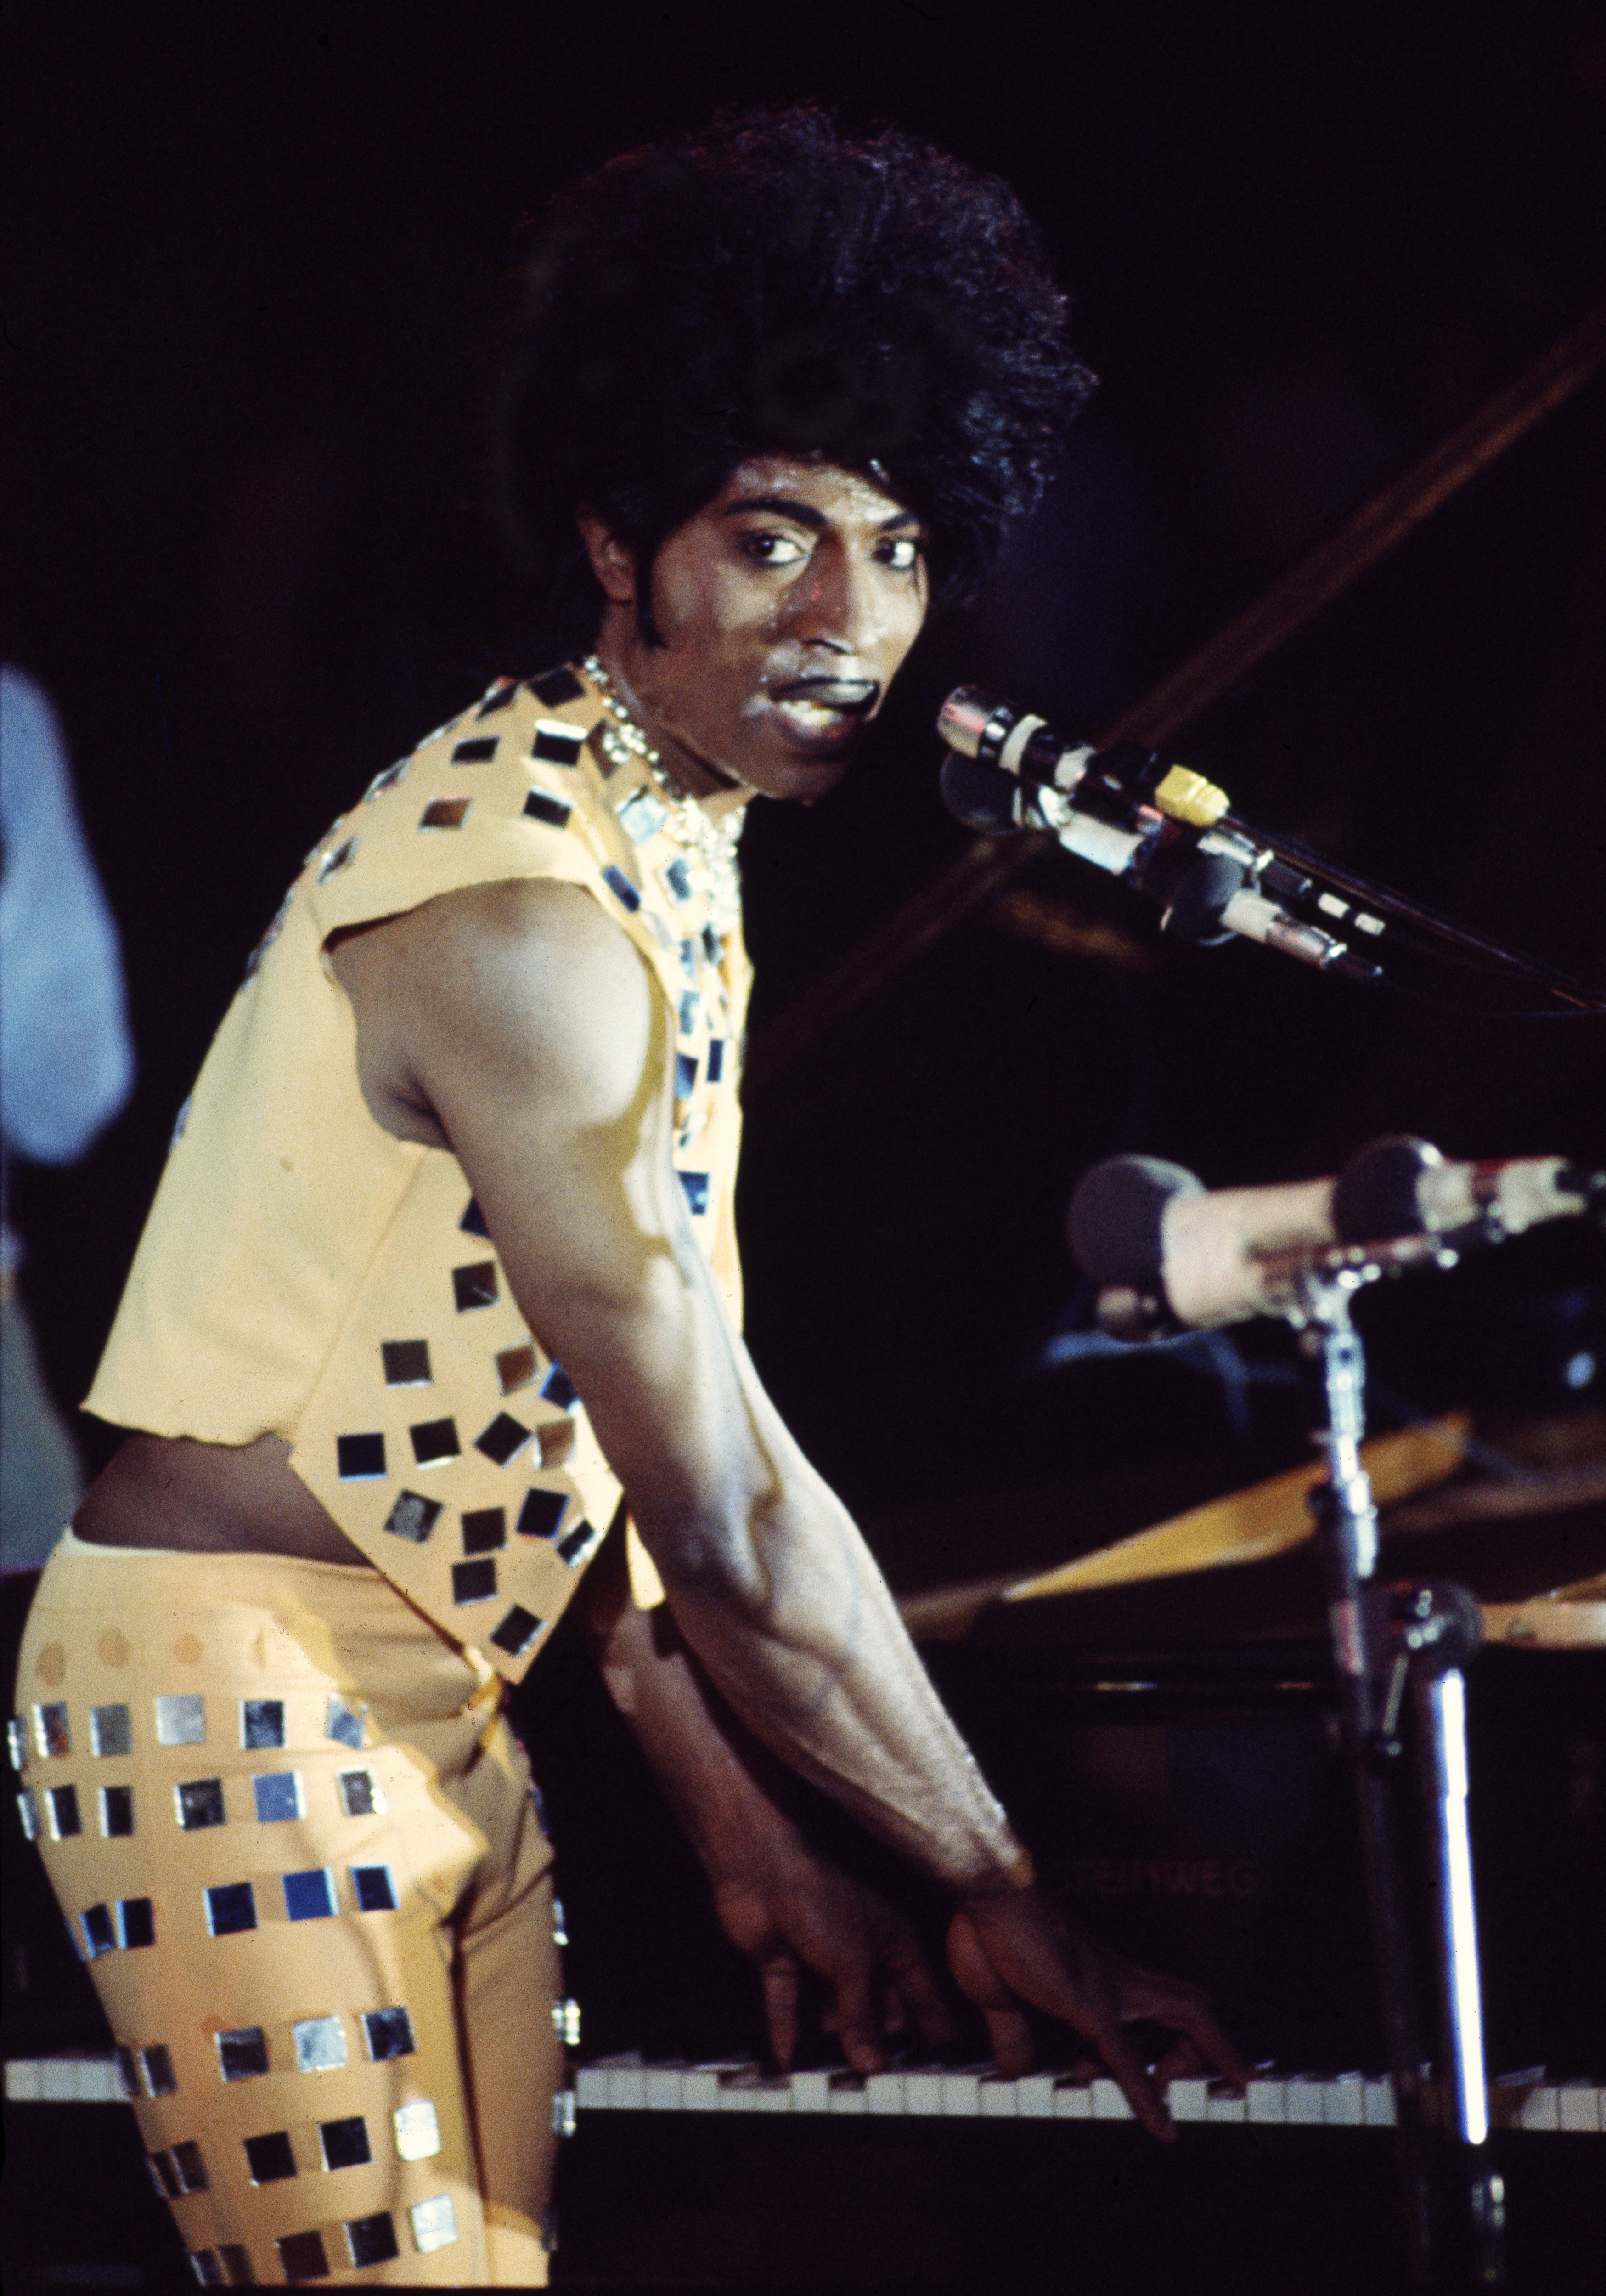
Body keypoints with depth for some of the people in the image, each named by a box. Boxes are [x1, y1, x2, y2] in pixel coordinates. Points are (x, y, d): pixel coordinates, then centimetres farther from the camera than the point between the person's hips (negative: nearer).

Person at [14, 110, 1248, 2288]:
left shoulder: (674, 839, 10)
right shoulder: (518, 910, -22)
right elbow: (730, 1523, -20)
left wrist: (747, 1841, 12)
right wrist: (1006, 1903, -12)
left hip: (438, 1696, 10)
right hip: (240, 1682, -10)